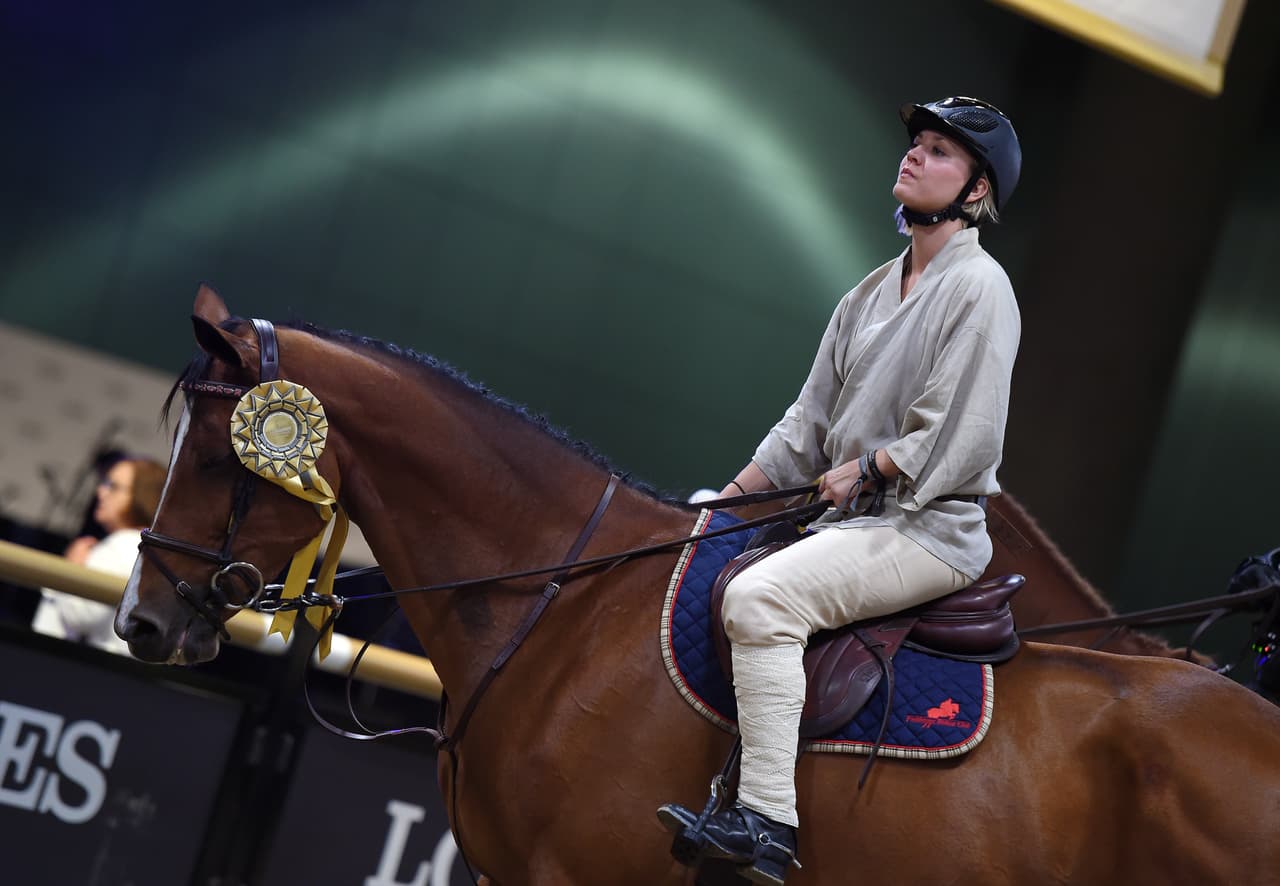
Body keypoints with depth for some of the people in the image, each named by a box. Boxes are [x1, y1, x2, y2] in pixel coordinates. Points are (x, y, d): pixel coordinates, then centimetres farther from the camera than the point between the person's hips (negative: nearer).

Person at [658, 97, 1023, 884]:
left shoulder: (978, 287, -10)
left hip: (931, 528, -9)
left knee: (761, 598, -27)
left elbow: (961, 440, -18)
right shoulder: (874, 292, 16)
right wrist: (733, 495, 9)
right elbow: (811, 419, 17)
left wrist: (867, 470, -15)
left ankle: (769, 822, -27)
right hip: (852, 521, 9)